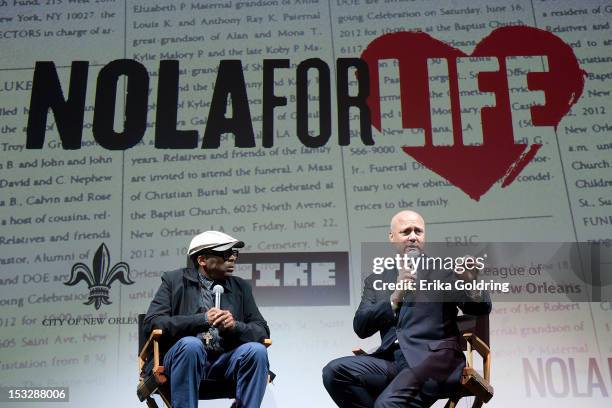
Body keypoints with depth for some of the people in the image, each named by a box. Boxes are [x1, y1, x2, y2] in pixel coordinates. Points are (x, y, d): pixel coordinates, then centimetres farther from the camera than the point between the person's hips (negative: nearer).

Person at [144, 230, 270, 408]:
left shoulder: (240, 287, 16)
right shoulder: (174, 280, 8)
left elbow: (262, 331, 10)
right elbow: (152, 323, -5)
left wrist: (234, 325, -12)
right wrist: (203, 319, -15)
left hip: (225, 360, 3)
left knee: (257, 350, -26)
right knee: (190, 344, -34)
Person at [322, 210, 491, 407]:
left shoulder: (445, 269, 11)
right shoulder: (376, 280, 18)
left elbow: (481, 309, 2)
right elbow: (361, 328, 4)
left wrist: (471, 281, -20)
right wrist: (396, 297, -10)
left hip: (435, 357, -4)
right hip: (392, 360, 5)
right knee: (334, 371, -20)